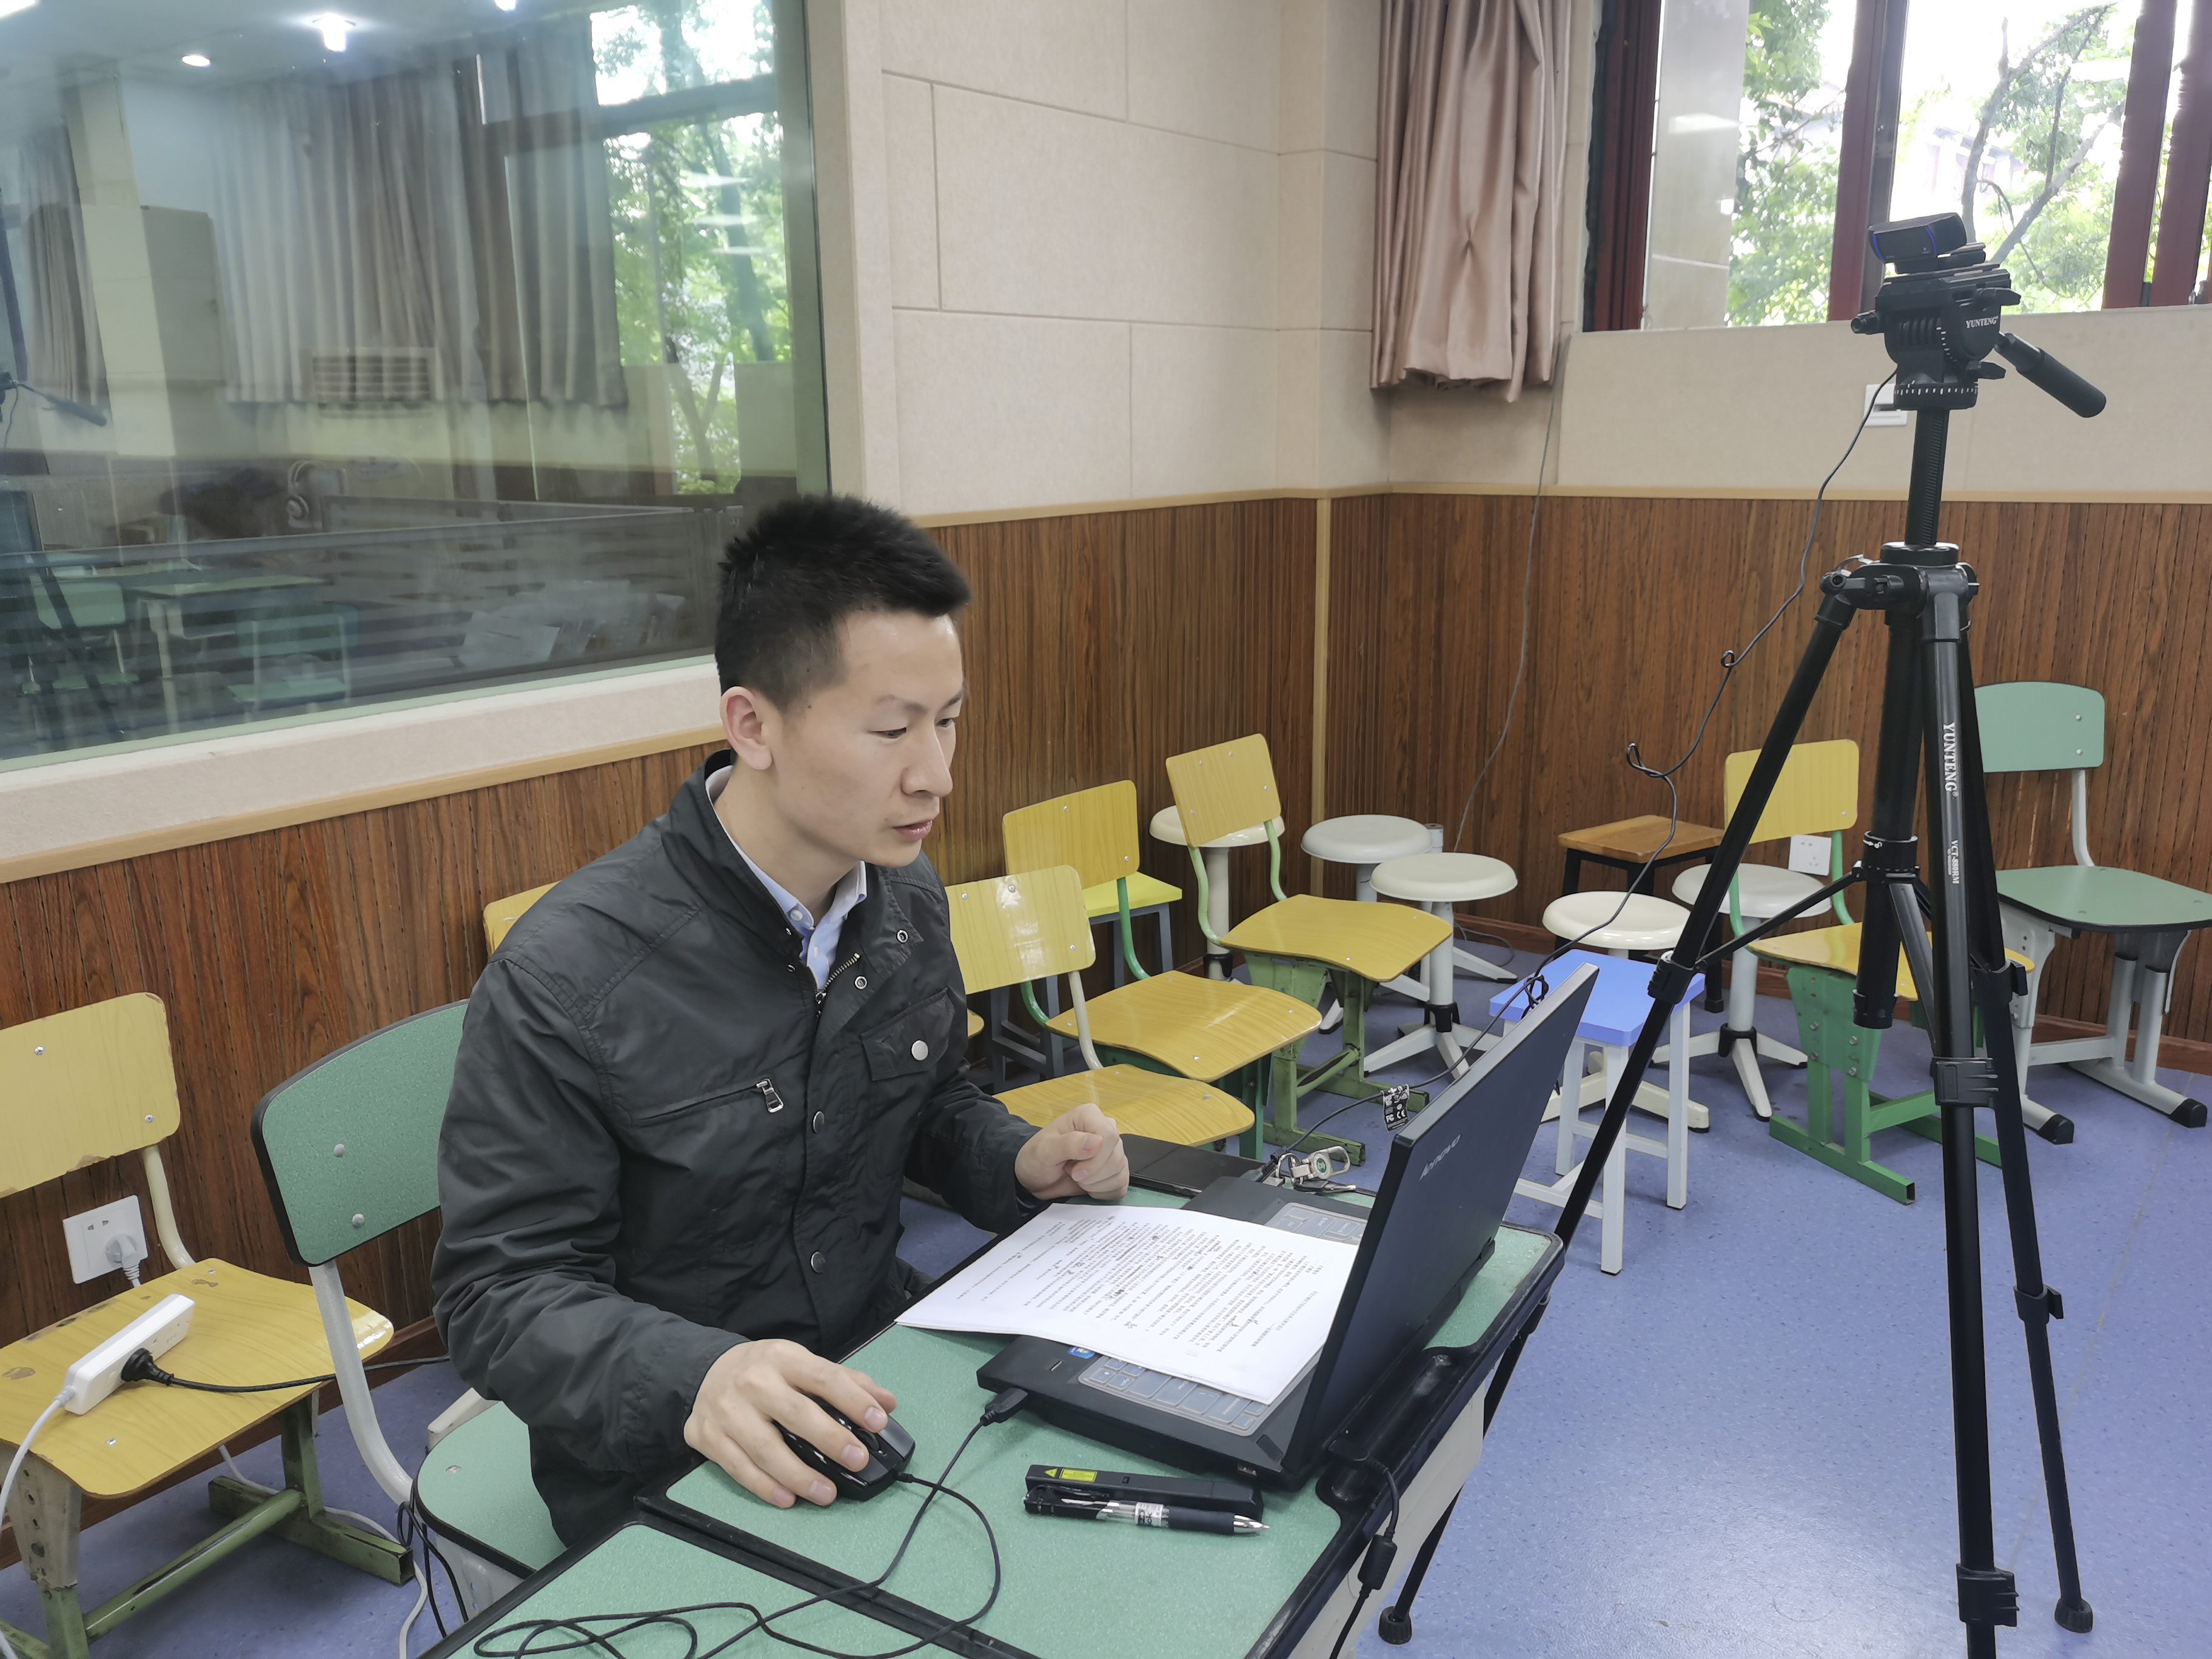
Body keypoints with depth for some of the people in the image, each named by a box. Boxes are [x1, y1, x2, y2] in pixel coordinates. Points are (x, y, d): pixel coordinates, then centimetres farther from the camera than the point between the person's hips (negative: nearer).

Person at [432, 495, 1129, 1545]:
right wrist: (693, 1377, -34)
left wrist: (1021, 1163, -5)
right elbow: (500, 1291, -15)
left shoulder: (907, 900, 0)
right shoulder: (567, 979, -21)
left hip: (882, 1370, 6)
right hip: (666, 1460, -6)